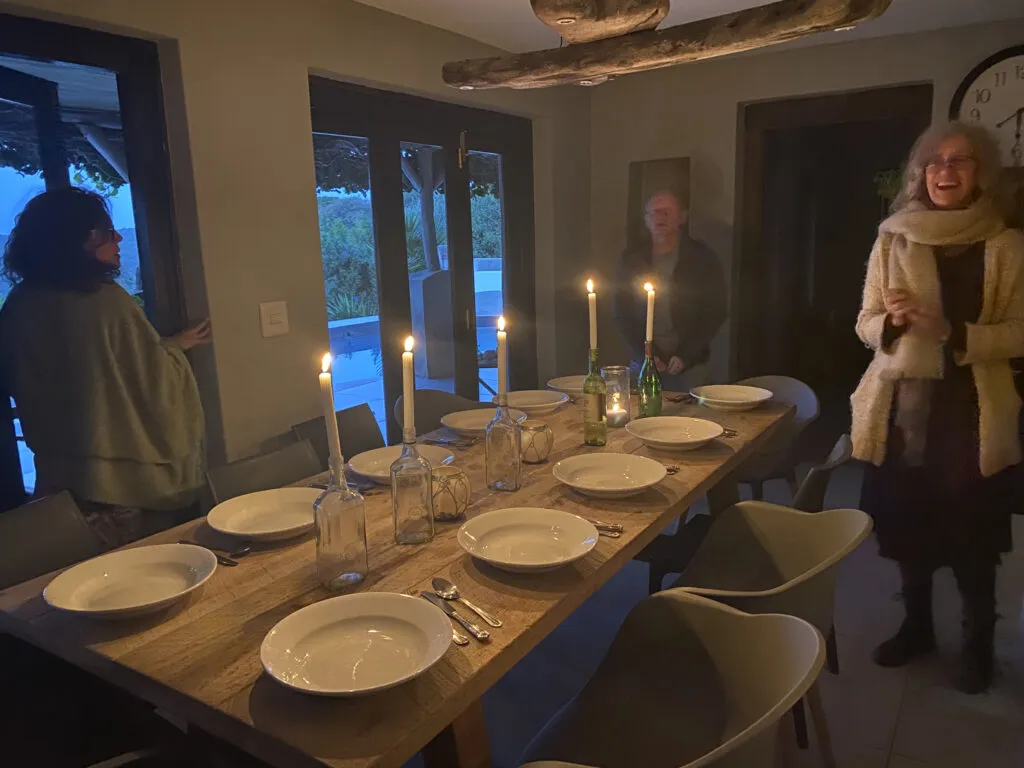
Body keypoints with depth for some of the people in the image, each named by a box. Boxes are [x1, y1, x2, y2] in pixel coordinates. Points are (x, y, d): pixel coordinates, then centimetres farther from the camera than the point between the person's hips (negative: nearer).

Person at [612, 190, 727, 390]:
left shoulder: (701, 257, 0)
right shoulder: (633, 257, 5)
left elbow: (715, 313, -1)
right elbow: (621, 311, 5)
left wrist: (685, 356, -10)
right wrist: (644, 354, -5)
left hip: (689, 365, -1)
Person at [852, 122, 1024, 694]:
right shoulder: (894, 241, 5)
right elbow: (866, 324, 6)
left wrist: (952, 331, -21)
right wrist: (892, 321, -16)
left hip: (974, 410, -2)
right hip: (904, 406, 2)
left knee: (974, 535, 4)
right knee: (908, 525, 10)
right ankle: (917, 626, 32)